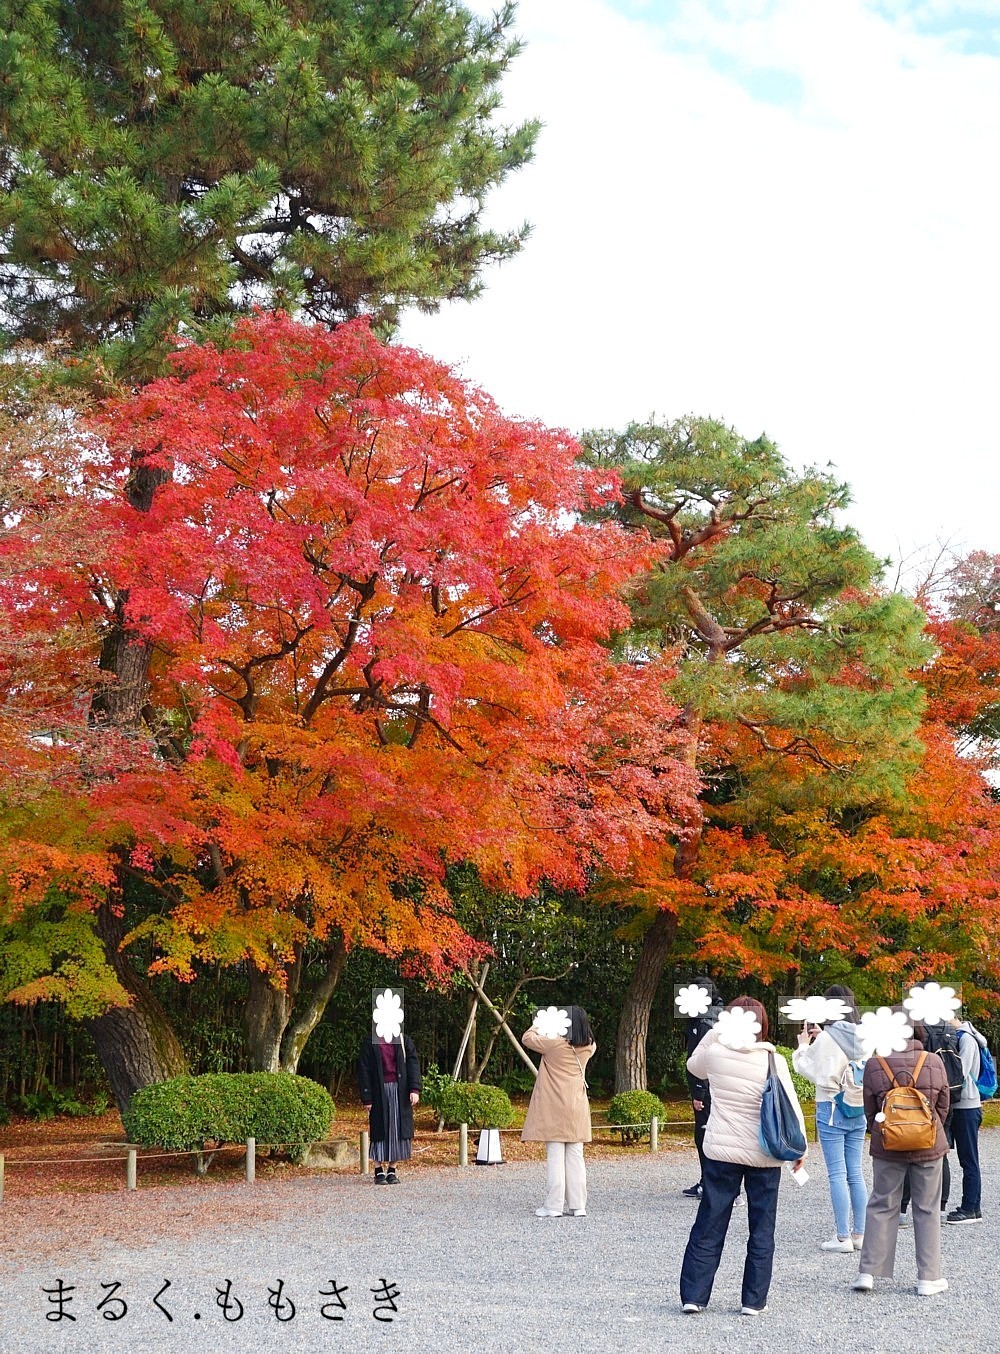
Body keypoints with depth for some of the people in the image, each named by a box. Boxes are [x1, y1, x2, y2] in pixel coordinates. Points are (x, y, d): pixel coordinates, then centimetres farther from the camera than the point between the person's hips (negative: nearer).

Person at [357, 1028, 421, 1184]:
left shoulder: (404, 1041, 6)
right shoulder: (370, 1042, 1)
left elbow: (413, 1064, 0)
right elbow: (364, 1070, -2)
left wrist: (414, 1089, -12)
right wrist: (366, 1098, -8)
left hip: (400, 1092, 2)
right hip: (379, 1091, -2)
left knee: (397, 1128, 3)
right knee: (380, 1130, -1)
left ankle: (392, 1170, 11)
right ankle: (379, 1171, 7)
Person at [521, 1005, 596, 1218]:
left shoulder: (555, 1044, -14)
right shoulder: (588, 1048, 1)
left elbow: (527, 1038, 0)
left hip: (555, 1109, -5)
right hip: (577, 1109, 5)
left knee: (555, 1157, -2)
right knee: (575, 1157, 8)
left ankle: (554, 1206, -1)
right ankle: (578, 1206, 10)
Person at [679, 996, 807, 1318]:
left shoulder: (715, 1052, -6)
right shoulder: (773, 1061, -10)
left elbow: (694, 1066, 18)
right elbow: (790, 1108, -8)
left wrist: (715, 1031, 14)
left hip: (721, 1151, 1)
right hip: (763, 1155, -1)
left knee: (709, 1226, 9)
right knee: (762, 1229, 10)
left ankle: (693, 1295, 10)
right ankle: (754, 1300, 12)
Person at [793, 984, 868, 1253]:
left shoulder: (827, 1039, -15)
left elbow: (806, 1067, -6)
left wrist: (804, 1046, 10)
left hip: (831, 1109, -6)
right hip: (859, 1110, 6)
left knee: (837, 1174, -2)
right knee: (855, 1173, 12)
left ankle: (843, 1237, 0)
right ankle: (859, 1234, 16)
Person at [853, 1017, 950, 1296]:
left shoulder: (874, 1065, -9)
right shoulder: (934, 1062, -7)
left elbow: (869, 1111, -1)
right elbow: (943, 1106, 2)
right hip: (928, 1147, 0)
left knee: (881, 1206, 12)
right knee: (927, 1210, 10)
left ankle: (868, 1272, 9)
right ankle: (928, 1279, 13)